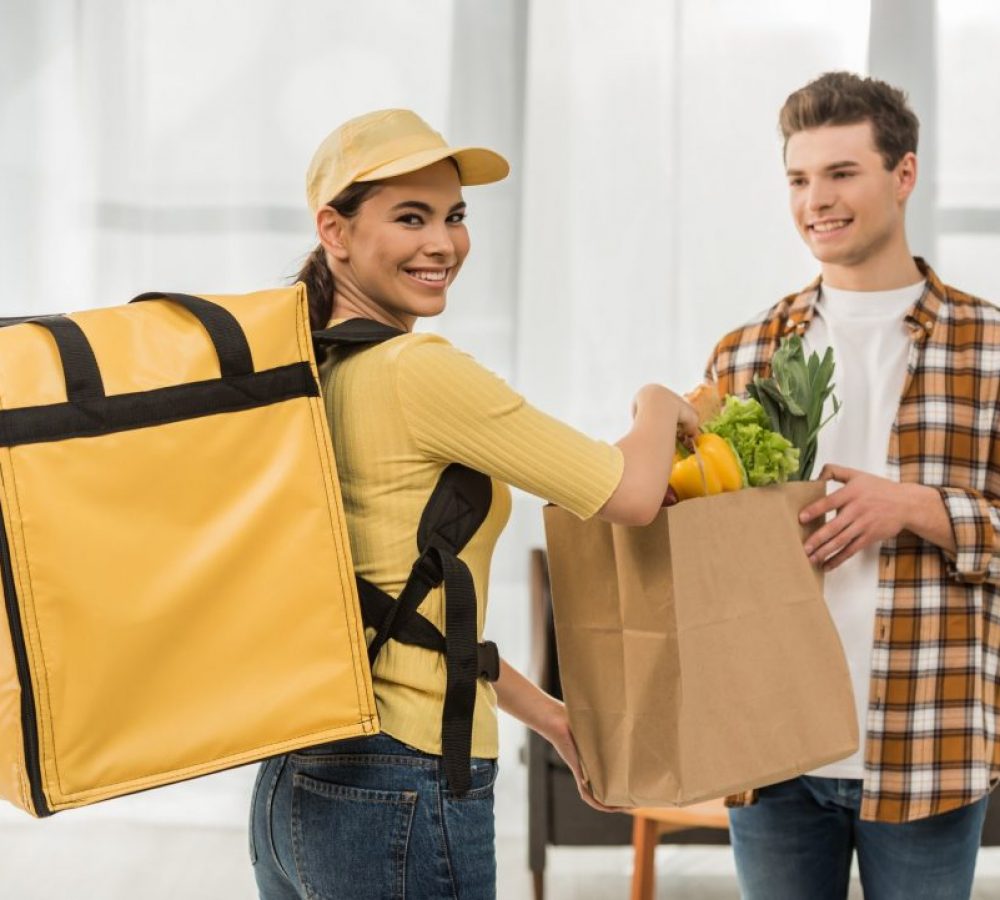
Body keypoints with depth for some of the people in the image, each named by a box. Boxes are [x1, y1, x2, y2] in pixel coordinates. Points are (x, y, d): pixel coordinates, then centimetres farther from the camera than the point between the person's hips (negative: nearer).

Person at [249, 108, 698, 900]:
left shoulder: (307, 376, 10)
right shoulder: (419, 372, -16)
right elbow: (630, 493, -12)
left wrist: (551, 719, 20)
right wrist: (660, 406, 9)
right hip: (402, 795, -8)